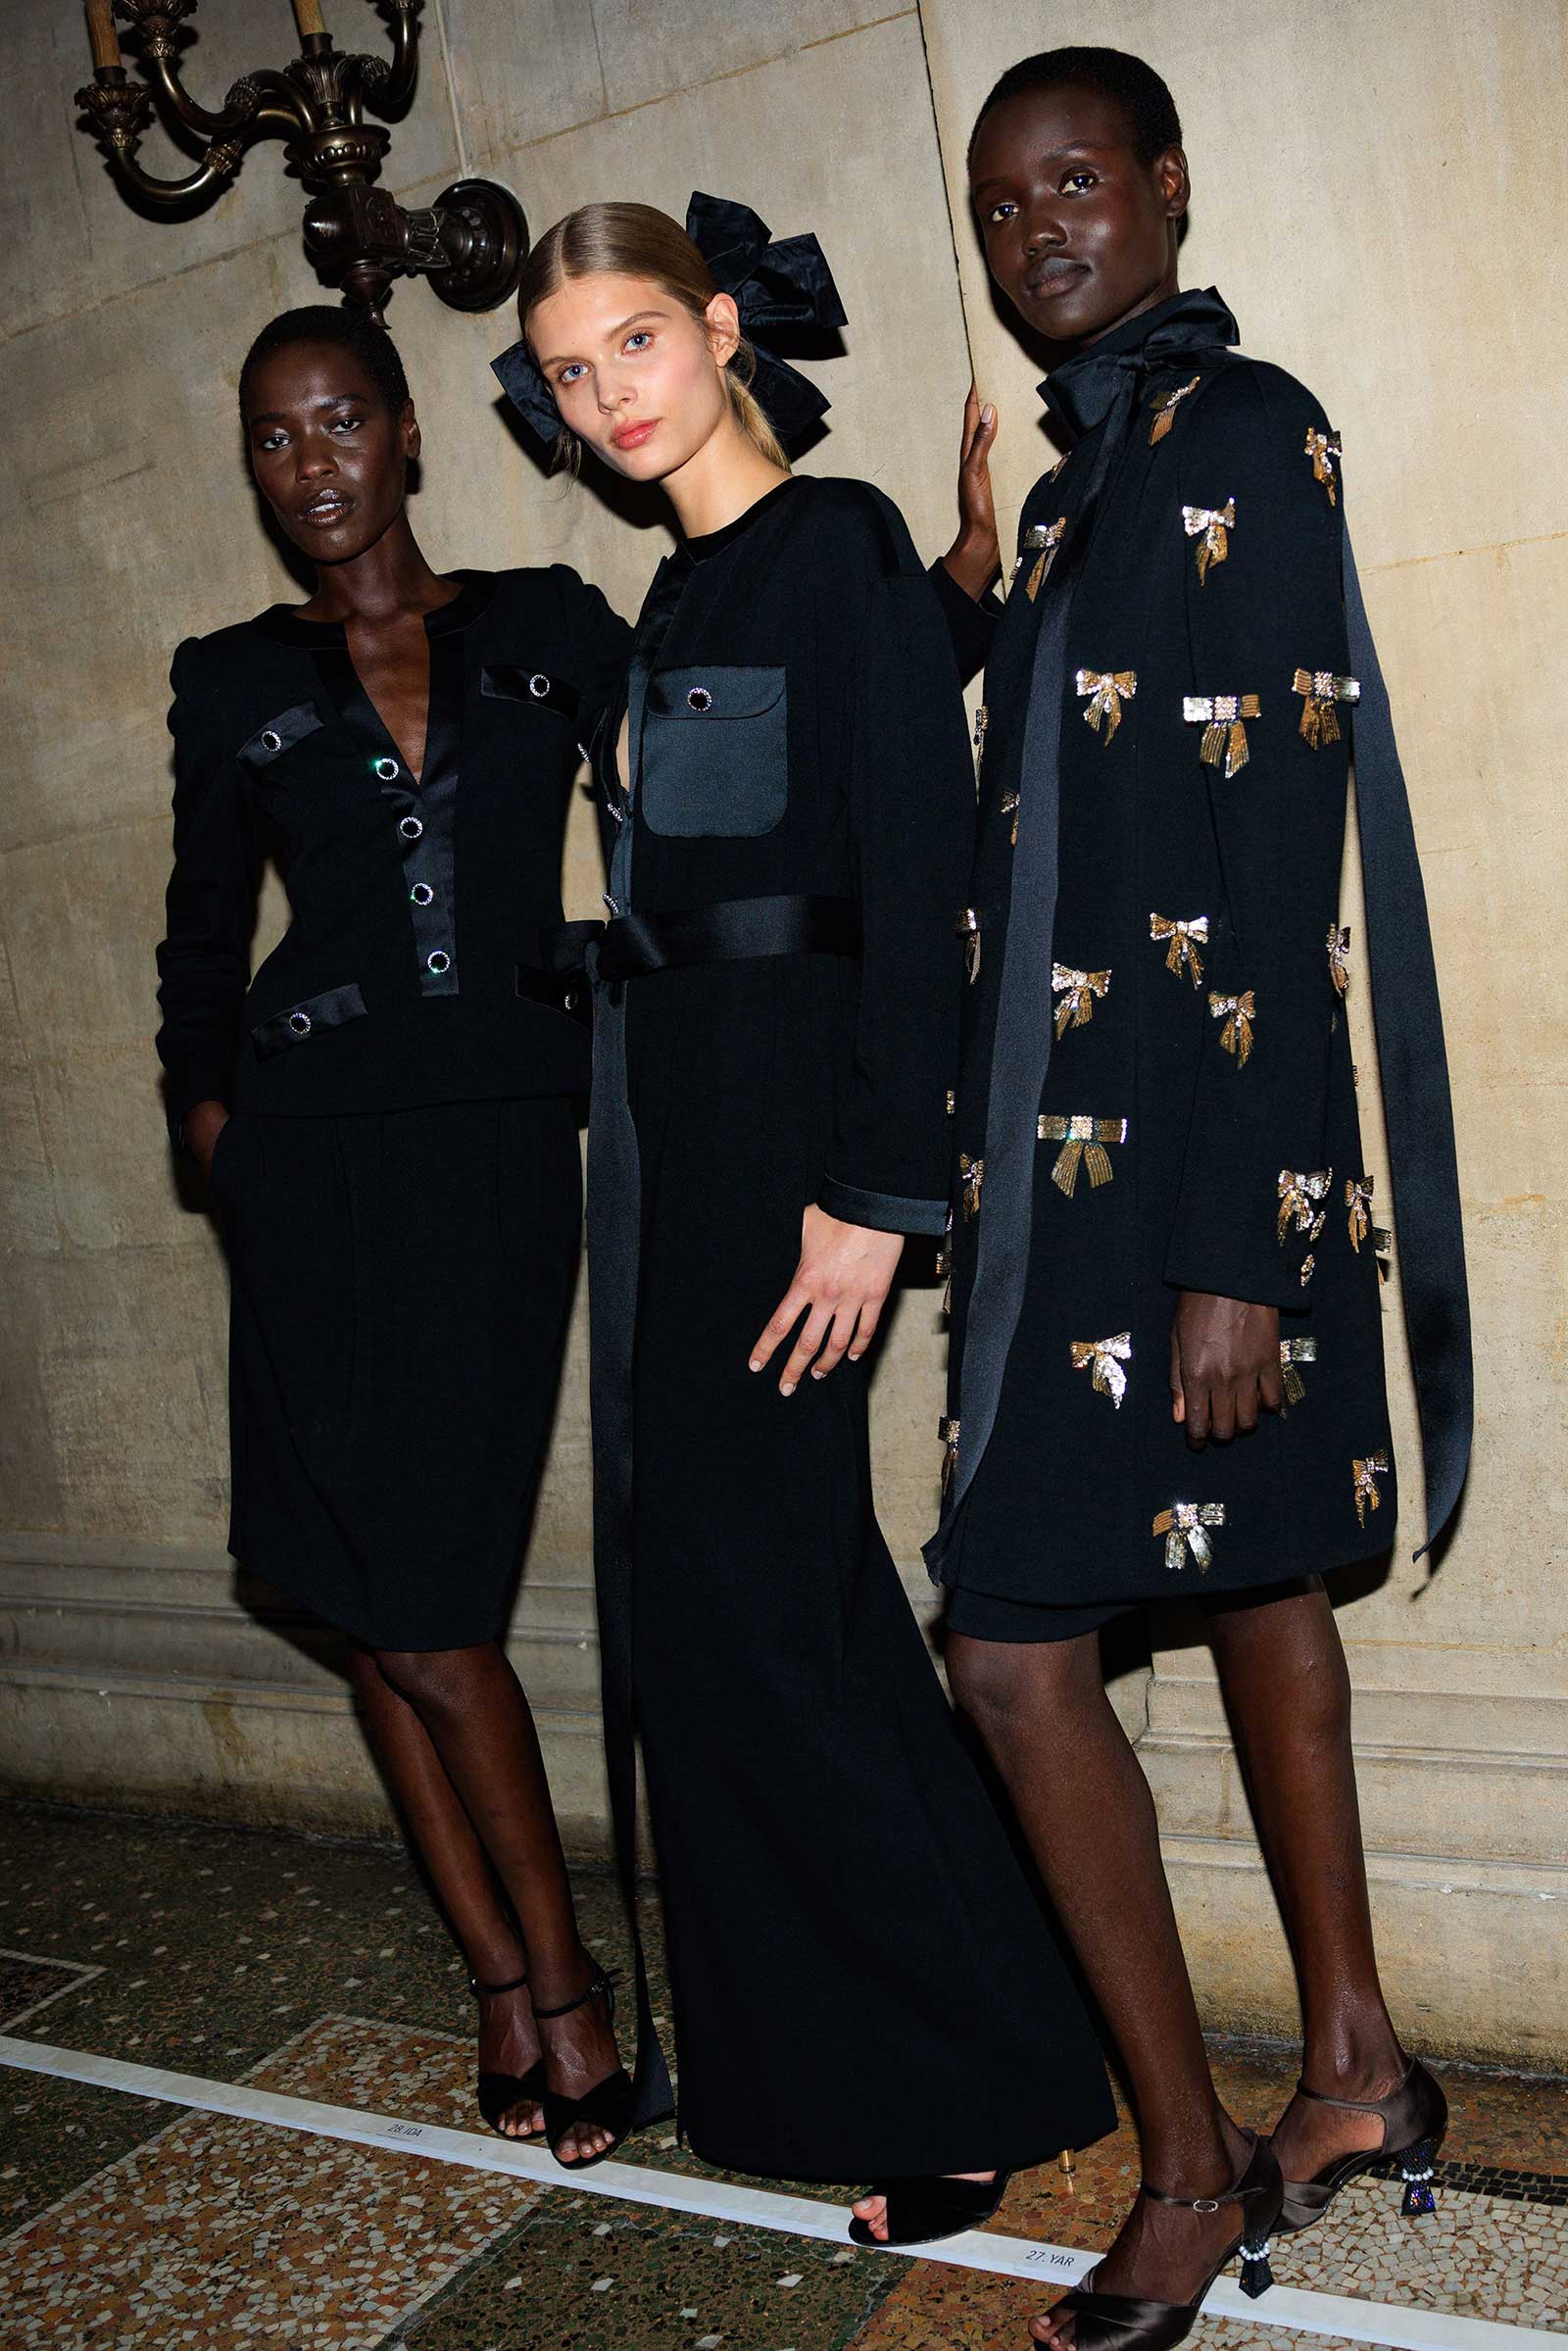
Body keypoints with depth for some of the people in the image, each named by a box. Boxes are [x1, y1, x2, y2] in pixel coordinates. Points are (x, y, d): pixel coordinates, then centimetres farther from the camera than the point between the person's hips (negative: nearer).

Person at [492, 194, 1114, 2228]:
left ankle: (974, 2077, 10)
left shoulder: (838, 543, -7)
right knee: (720, 1585, 12)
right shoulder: (681, 597, 18)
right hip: (672, 1115, 9)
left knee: (735, 1589, -6)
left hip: (788, 1104, -9)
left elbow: (916, 873, -16)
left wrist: (877, 1188, -21)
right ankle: (829, 2053, 28)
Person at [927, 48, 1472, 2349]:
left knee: (1019, 1643, -7)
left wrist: (1230, 1247, -21)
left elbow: (1273, 875, -17)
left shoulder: (1238, 433, -8)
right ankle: (1352, 2068, 30)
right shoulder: (1093, 473, 18)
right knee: (1258, 1583, 15)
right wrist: (991, 1175, 16)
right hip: (1082, 1142, 9)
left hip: (1188, 1149, -9)